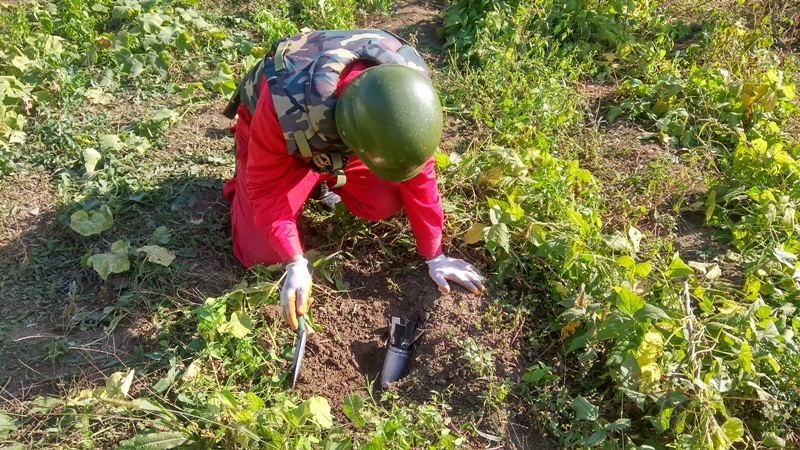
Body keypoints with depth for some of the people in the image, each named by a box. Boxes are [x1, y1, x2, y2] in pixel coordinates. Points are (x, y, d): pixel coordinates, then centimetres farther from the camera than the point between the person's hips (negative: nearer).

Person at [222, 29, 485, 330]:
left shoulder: (406, 89, -34)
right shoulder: (287, 107, -46)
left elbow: (419, 173, -21)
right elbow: (267, 186, -28)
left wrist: (434, 256, -15)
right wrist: (295, 264, -35)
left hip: (339, 136, 3)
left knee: (384, 206, -8)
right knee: (260, 253, -9)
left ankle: (326, 177, 18)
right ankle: (240, 183, 20)